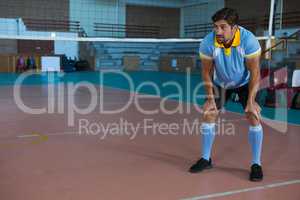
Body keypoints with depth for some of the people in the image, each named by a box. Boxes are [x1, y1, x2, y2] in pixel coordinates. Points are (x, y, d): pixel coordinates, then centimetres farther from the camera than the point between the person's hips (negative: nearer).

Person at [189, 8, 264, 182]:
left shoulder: (249, 40, -33)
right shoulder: (208, 43, -28)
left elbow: (255, 72, -24)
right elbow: (207, 72, -13)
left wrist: (251, 101, -29)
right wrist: (210, 98, -17)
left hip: (245, 83, -2)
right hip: (220, 83, 2)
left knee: (254, 118, -14)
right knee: (208, 115, -3)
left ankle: (256, 164, 0)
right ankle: (206, 159, 14)